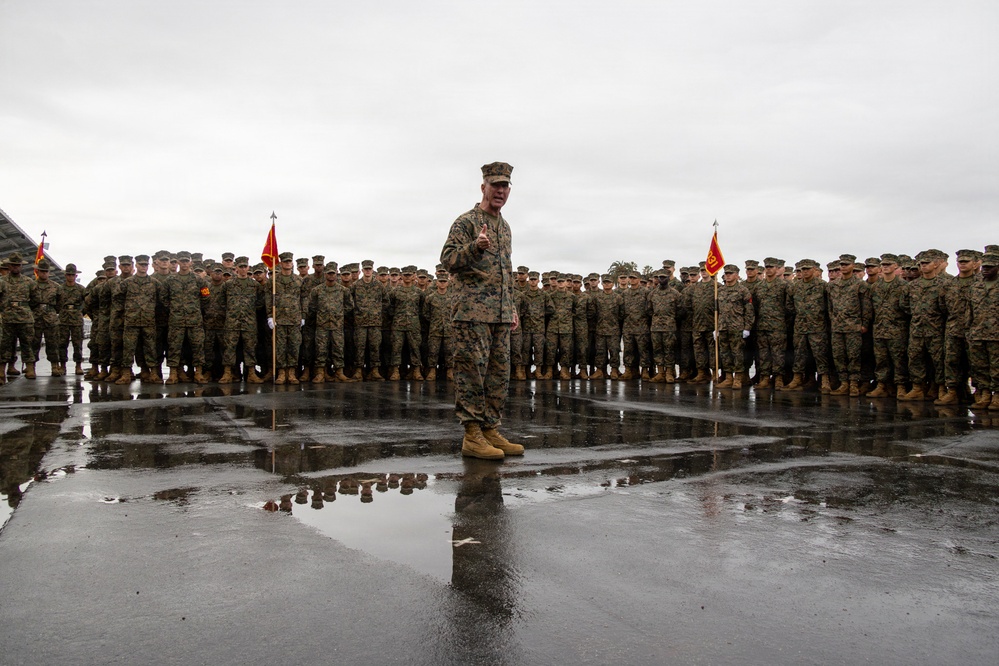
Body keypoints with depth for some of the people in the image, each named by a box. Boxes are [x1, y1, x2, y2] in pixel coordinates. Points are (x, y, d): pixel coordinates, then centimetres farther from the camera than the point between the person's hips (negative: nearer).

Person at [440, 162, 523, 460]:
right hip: (473, 312, -8)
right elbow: (448, 260, -12)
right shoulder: (466, 222, -3)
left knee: (499, 374, 8)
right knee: (472, 372, -7)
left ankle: (491, 431, 16)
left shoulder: (504, 227, 21)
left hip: (500, 314, 8)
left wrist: (512, 308, 23)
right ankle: (472, 437, -3)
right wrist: (475, 247, -28)